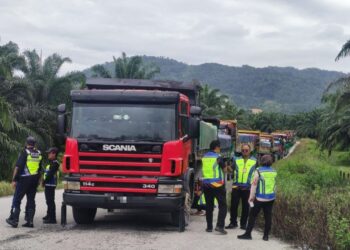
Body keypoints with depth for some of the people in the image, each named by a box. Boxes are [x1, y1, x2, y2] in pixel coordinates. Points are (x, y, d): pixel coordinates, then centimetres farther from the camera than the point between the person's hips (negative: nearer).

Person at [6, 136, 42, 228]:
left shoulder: (25, 152, -9)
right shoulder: (39, 154, 8)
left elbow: (18, 167, -13)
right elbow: (40, 169, 15)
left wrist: (14, 179, -10)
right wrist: (38, 179, 23)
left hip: (24, 179, -5)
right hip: (34, 179, 5)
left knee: (17, 200, 2)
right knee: (31, 200, 9)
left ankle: (14, 220, 1)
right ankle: (30, 221, 6)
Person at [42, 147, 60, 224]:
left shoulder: (55, 163, -15)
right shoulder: (51, 162, 18)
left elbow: (50, 174, -20)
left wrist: (44, 181, -14)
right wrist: (44, 180, 12)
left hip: (51, 184, -11)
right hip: (48, 184, 11)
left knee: (50, 201, -9)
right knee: (49, 201, 20)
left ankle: (52, 219, -8)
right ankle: (49, 215, 33)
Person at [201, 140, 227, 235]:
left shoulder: (204, 157, 8)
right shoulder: (218, 157, -10)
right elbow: (224, 169, 0)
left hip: (206, 184, 6)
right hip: (217, 185, -6)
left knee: (209, 206, 12)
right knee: (223, 206, 0)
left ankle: (209, 227, 14)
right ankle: (219, 225, -12)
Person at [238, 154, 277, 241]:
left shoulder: (258, 171, -10)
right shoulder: (274, 172, 3)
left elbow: (254, 184, -11)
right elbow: (274, 185, 9)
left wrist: (251, 196, -4)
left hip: (260, 198, -4)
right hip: (271, 198, 4)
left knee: (253, 215, 3)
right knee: (268, 216, 8)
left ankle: (248, 234, 5)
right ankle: (266, 235, 11)